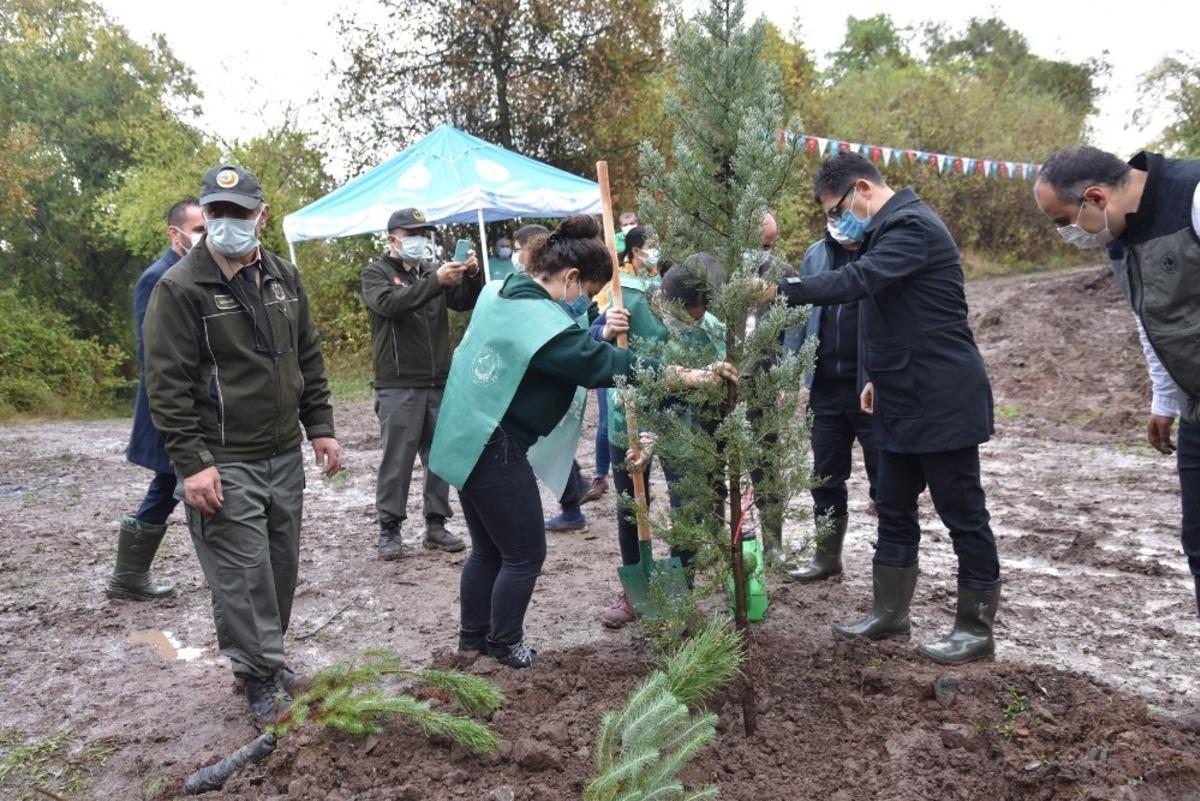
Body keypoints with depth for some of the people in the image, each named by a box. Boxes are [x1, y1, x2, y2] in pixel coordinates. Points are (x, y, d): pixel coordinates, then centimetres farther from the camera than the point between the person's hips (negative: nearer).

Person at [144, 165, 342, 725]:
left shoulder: (283, 277, 9)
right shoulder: (181, 288, -10)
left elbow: (309, 359, 16)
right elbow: (167, 385, -13)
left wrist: (320, 427, 10)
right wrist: (191, 463, -18)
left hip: (285, 456, 6)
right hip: (223, 465, -6)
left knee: (281, 569, 15)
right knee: (243, 576, -3)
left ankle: (269, 661, 32)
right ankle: (261, 682, 11)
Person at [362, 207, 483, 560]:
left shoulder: (433, 270, 14)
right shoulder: (376, 272, 1)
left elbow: (465, 302, 2)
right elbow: (390, 303, -20)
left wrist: (472, 275, -18)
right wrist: (435, 282, -30)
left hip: (440, 383, 5)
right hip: (398, 386, -5)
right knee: (396, 460, -1)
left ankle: (436, 525, 18)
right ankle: (389, 529, 8)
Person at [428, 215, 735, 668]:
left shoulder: (497, 294, 6)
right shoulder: (545, 324, -22)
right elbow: (608, 365, -21)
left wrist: (599, 338, 7)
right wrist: (690, 376, -16)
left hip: (465, 443, 9)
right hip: (496, 451, -9)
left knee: (487, 549, 21)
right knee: (525, 554, 7)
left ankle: (472, 638, 32)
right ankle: (505, 646, 22)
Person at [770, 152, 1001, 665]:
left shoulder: (911, 226, -17)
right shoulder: (892, 229, 15)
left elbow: (857, 281, -31)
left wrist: (783, 289, -29)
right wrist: (881, 376, 18)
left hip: (942, 401, -10)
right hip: (905, 401, 10)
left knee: (962, 513, 2)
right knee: (894, 510, 15)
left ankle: (976, 628, 14)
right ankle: (890, 613, 26)